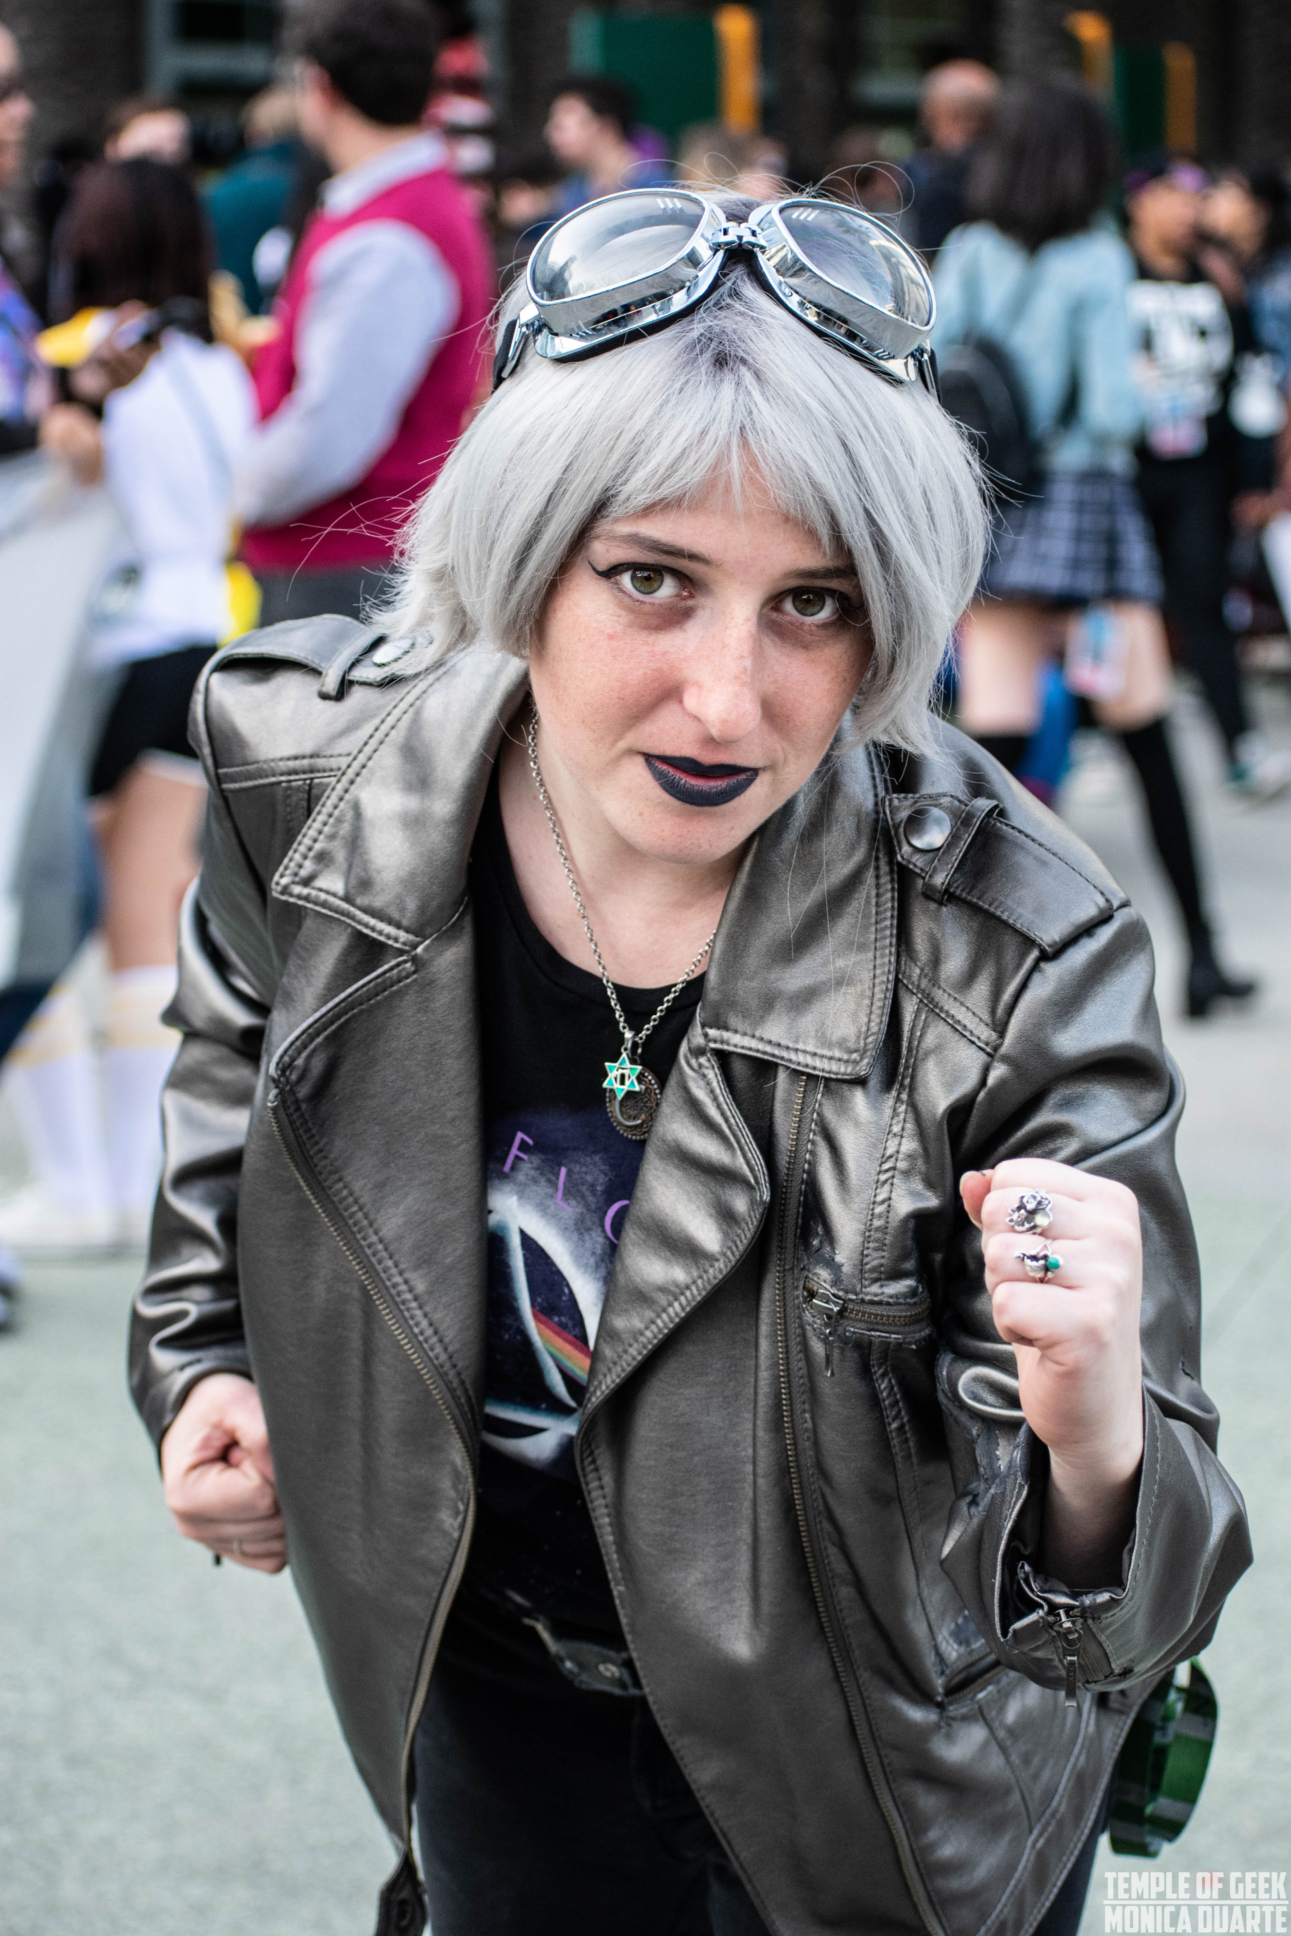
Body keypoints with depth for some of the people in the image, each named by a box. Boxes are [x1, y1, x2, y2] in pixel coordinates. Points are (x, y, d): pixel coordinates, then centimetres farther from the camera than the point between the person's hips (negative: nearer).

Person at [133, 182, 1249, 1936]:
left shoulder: (1016, 957, -30)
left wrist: (1098, 1442, -50)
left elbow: (1113, 1609, -30)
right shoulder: (316, 782, -20)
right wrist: (206, 1357, -2)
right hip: (498, 1706, 3)